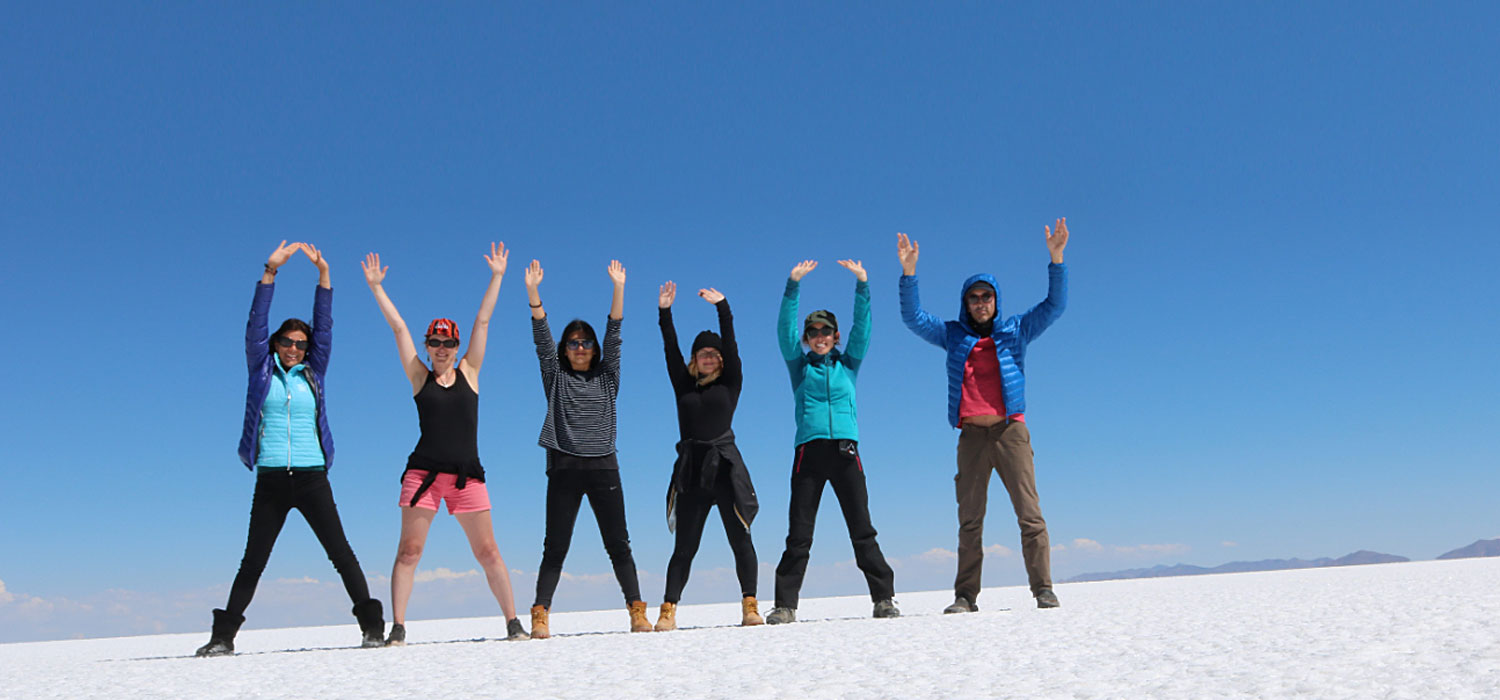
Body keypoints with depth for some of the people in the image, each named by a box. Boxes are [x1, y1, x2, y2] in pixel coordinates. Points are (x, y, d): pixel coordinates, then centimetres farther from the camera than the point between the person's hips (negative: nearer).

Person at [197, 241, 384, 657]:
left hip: (312, 477, 0)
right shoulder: (261, 370, 8)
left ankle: (372, 626, 1)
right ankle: (223, 636, 15)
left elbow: (324, 327, 3)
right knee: (252, 563, 6)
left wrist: (323, 274, -5)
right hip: (270, 480, 0)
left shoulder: (312, 374, 10)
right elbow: (256, 325, -1)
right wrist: (270, 271, -9)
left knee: (342, 554, -1)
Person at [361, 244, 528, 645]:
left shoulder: (469, 372, 9)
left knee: (488, 552, 1)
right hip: (423, 472, 0)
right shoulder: (420, 377, 7)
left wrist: (497, 277, 8)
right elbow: (397, 326, 6)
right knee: (409, 550, -3)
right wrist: (375, 286, 7)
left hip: (467, 475, 0)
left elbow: (483, 322, 8)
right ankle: (397, 630, 1)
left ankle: (514, 624, 7)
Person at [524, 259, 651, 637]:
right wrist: (532, 290, -6)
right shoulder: (556, 376, 14)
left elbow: (614, 334, 8)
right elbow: (541, 336, 4)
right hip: (564, 468, -1)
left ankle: (637, 610, 1)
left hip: (603, 467, 1)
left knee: (618, 545, 1)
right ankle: (540, 615, -3)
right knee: (555, 548, -2)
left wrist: (618, 287, -1)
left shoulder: (607, 376, 16)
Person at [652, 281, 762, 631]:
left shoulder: (730, 383, 9)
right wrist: (664, 313, -2)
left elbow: (731, 345, 0)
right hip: (690, 469, 2)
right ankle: (668, 610, -1)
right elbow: (671, 351, 7)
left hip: (725, 466, -1)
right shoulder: (684, 386, 14)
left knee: (740, 540, -2)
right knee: (684, 547, 2)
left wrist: (723, 307, -9)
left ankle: (749, 606, 0)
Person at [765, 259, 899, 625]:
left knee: (862, 530, -1)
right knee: (799, 535, -2)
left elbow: (862, 327, 6)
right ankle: (785, 605, 1)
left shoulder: (848, 363, 16)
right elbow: (785, 327, 2)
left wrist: (862, 285, -5)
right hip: (809, 452, 0)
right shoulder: (799, 365, 13)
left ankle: (884, 598, 1)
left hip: (845, 451, 1)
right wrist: (793, 285, -9)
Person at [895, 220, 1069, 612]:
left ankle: (1043, 590, -4)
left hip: (1010, 431, -1)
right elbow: (913, 318, 9)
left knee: (1030, 514, -7)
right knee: (969, 520, 4)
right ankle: (965, 596, 7)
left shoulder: (1015, 331, 13)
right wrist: (909, 273, -2)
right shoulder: (953, 335, 15)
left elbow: (1055, 305, 7)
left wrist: (1056, 259, -4)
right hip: (971, 436, 2)